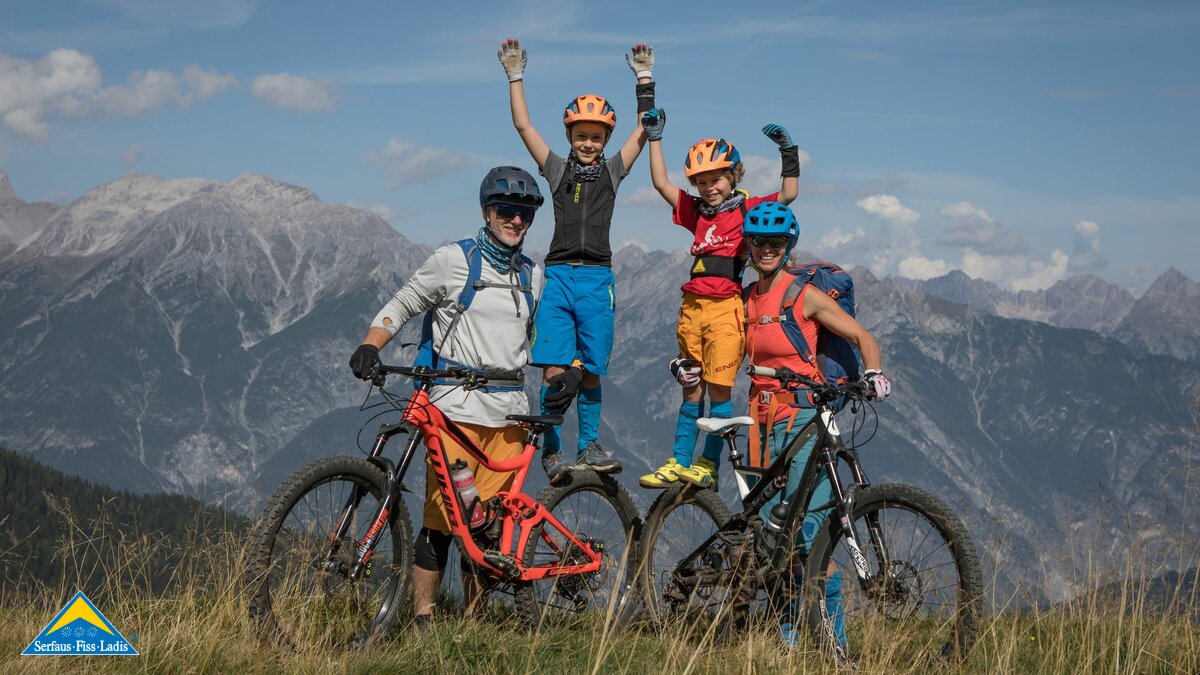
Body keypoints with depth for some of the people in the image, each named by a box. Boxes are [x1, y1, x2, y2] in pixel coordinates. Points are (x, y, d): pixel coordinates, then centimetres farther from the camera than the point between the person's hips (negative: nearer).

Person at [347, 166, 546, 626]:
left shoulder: (533, 276, 16)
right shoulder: (453, 261, 2)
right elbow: (402, 306, 5)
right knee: (442, 518, -9)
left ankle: (474, 618, 13)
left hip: (510, 413, 4)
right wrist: (369, 348, -11)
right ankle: (422, 618, -3)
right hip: (457, 407, -4)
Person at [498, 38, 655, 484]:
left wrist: (645, 78, 2)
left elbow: (645, 130, 5)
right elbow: (523, 125, 5)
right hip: (558, 277, -1)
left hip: (597, 279, 1)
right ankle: (551, 452, 1)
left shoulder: (613, 170, 11)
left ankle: (589, 446, 18)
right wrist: (515, 77, 2)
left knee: (589, 372, 5)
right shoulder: (557, 169, 10)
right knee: (556, 372, -9)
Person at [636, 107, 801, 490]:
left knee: (718, 387, -4)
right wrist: (654, 137, 14)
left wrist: (789, 153, -15)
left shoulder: (748, 209, 3)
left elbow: (788, 194, -8)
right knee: (691, 389, 9)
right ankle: (678, 463, 13)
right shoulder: (696, 213, 15)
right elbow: (661, 183, 14)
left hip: (726, 308, -5)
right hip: (692, 309, 5)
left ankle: (708, 465, 3)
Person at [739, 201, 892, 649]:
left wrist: (873, 374, -23)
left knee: (808, 527, -15)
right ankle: (786, 631, 14)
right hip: (764, 418, 6)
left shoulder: (804, 296, -5)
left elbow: (862, 337, -4)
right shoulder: (747, 300, 12)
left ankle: (833, 635, -11)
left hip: (803, 415, -6)